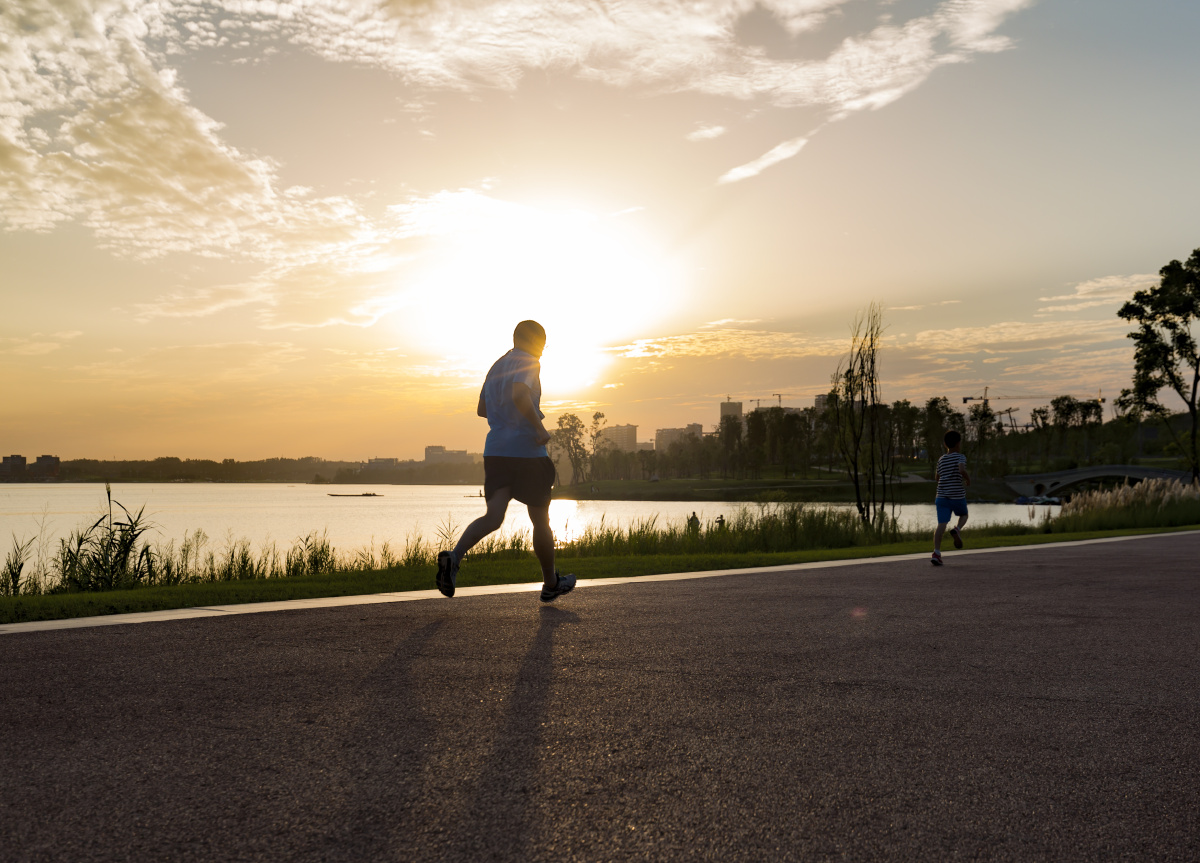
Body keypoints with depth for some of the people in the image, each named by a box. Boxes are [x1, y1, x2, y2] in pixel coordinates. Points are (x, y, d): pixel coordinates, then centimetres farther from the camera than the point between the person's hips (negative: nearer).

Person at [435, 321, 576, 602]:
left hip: (495, 451, 6)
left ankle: (454, 556, -32)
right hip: (527, 451, -6)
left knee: (494, 516, -6)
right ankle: (551, 584, 23)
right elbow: (519, 395, -26)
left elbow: (482, 409, 26)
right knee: (540, 520, 9)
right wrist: (540, 428, -17)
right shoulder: (528, 363, -6)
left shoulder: (496, 366, 18)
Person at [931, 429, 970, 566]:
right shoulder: (960, 457, -4)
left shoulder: (941, 460, 13)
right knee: (963, 515, 26)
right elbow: (962, 470, -23)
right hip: (958, 496, -3)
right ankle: (957, 529, -4)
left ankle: (937, 552, -17)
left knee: (941, 524, -4)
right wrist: (968, 479, -5)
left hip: (942, 497, 3)